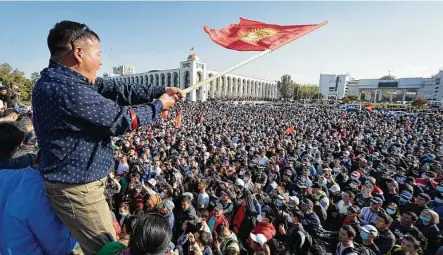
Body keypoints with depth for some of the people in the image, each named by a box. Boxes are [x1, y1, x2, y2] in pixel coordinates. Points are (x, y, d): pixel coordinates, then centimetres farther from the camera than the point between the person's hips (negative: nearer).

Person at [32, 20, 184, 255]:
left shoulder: (61, 80, 4)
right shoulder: (68, 89, -29)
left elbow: (116, 89, 2)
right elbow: (121, 119, -24)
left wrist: (160, 92, -4)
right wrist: (159, 105, -8)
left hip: (76, 182, 10)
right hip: (77, 189, -10)